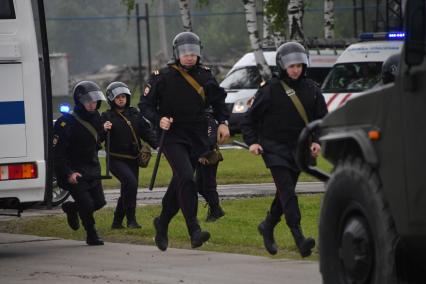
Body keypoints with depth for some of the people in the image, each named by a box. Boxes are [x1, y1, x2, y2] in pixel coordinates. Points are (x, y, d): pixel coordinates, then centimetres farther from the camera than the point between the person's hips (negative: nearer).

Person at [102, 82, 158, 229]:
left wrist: (158, 145, -5)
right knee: (130, 181, -26)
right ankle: (131, 219, -20)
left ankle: (117, 222, 24)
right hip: (116, 160, -6)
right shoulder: (107, 116, -3)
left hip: (132, 160, 6)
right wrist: (104, 129, -30)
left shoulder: (134, 114, 11)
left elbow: (146, 131, 9)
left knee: (126, 192, 8)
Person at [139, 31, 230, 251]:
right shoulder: (163, 77, -5)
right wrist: (158, 120, -18)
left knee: (179, 185, 13)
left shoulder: (204, 76, 7)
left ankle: (162, 223, 36)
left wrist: (223, 121, 4)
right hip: (173, 136, -5)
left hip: (197, 138, 5)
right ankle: (194, 232, -26)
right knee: (186, 178, -23)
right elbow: (145, 105, 0)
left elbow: (218, 100, 20)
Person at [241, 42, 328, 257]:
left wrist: (317, 141, -4)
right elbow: (250, 118, 4)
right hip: (274, 148, -4)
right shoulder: (270, 89, -3)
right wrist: (252, 142, -8)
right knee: (287, 192, -17)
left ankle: (267, 226, 37)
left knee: (285, 194, 12)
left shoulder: (311, 90, 7)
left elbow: (322, 120, 12)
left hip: (298, 149, 4)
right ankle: (299, 238, -26)